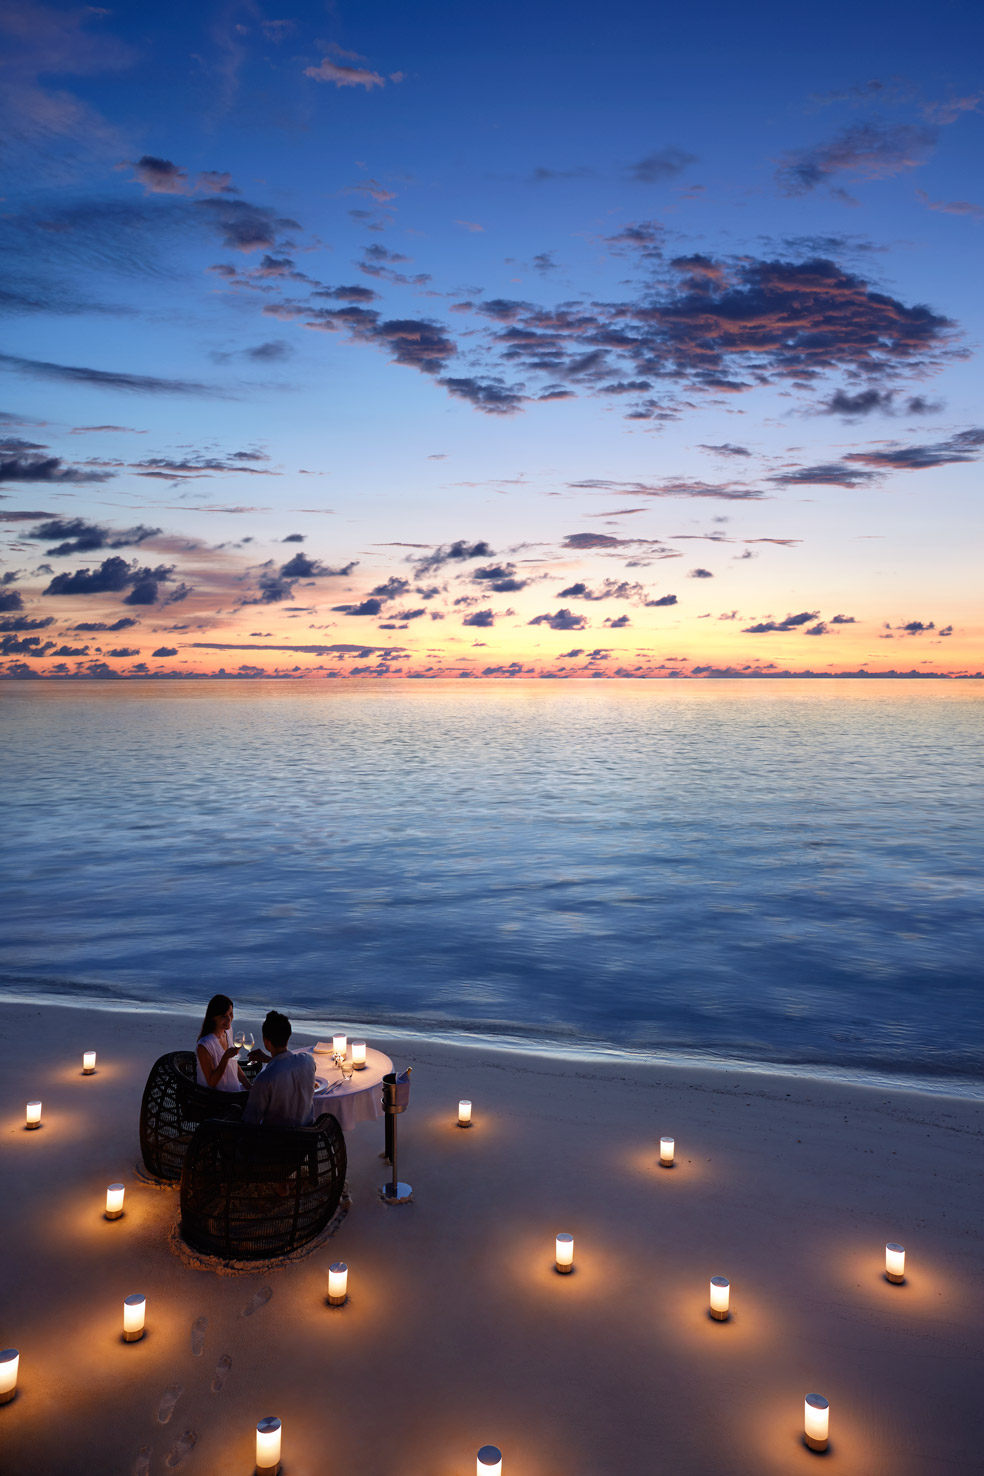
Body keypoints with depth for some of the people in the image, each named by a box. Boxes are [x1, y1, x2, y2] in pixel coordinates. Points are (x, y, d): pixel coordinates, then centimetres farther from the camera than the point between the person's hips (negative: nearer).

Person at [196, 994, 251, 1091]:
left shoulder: (227, 1032, 5)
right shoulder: (204, 1045, -19)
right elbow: (212, 1082, -16)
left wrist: (249, 1086, 5)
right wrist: (225, 1057, -29)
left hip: (235, 1090, 8)